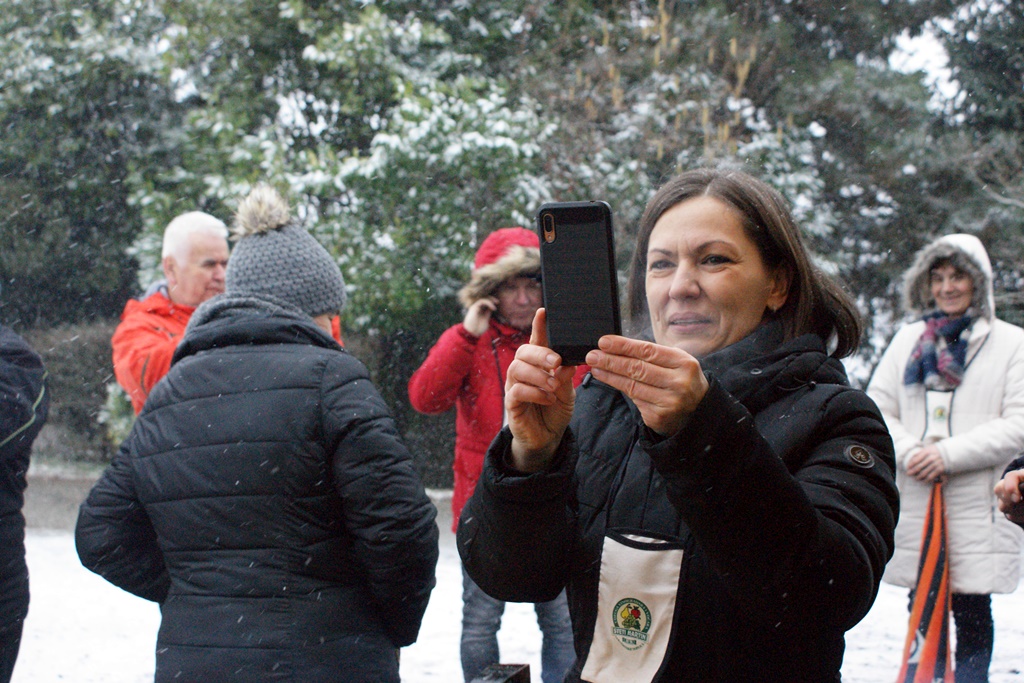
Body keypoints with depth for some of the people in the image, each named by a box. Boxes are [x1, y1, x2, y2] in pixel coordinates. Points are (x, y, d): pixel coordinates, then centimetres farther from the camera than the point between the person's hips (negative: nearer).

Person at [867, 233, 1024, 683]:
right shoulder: (909, 339, 13)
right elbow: (877, 409, 11)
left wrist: (949, 454, -15)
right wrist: (908, 451, -9)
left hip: (977, 508, -3)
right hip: (914, 502, 3)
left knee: (972, 611, 1)